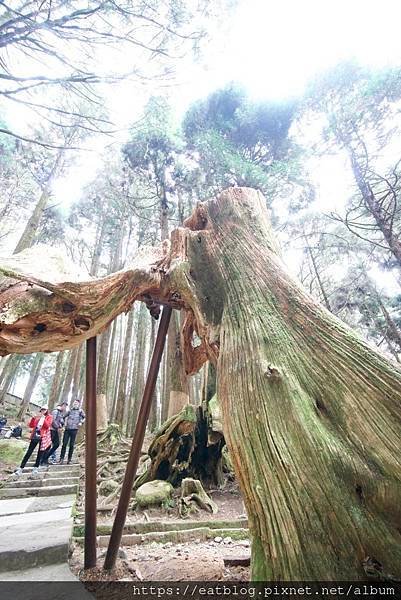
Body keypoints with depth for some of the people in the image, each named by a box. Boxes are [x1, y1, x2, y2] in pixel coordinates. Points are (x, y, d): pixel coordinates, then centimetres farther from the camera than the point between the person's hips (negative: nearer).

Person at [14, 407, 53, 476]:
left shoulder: (49, 417, 0)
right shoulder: (37, 417, 11)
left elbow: (47, 426, -15)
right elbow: (31, 425, 3)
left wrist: (43, 418, -23)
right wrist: (34, 418, -13)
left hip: (43, 437, -3)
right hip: (35, 436, 3)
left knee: (40, 453, 5)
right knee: (29, 452, 2)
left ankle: (36, 468, 21)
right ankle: (20, 468, 8)